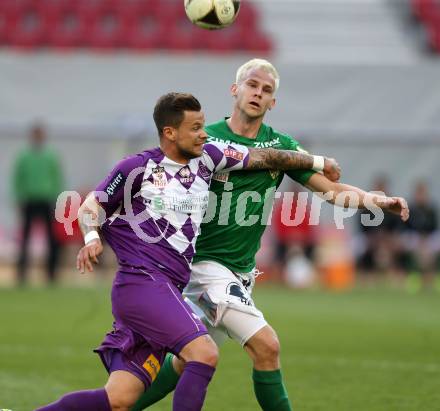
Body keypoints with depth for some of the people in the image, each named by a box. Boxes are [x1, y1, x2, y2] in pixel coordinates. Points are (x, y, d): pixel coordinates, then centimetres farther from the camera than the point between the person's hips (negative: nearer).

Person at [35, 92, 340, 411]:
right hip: (143, 282, -7)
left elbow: (263, 157, 22)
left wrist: (318, 162, 27)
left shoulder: (206, 158, 15)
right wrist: (92, 238, -16)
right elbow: (93, 205, 4)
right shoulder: (137, 168, 0)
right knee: (204, 352, -24)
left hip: (168, 290, 7)